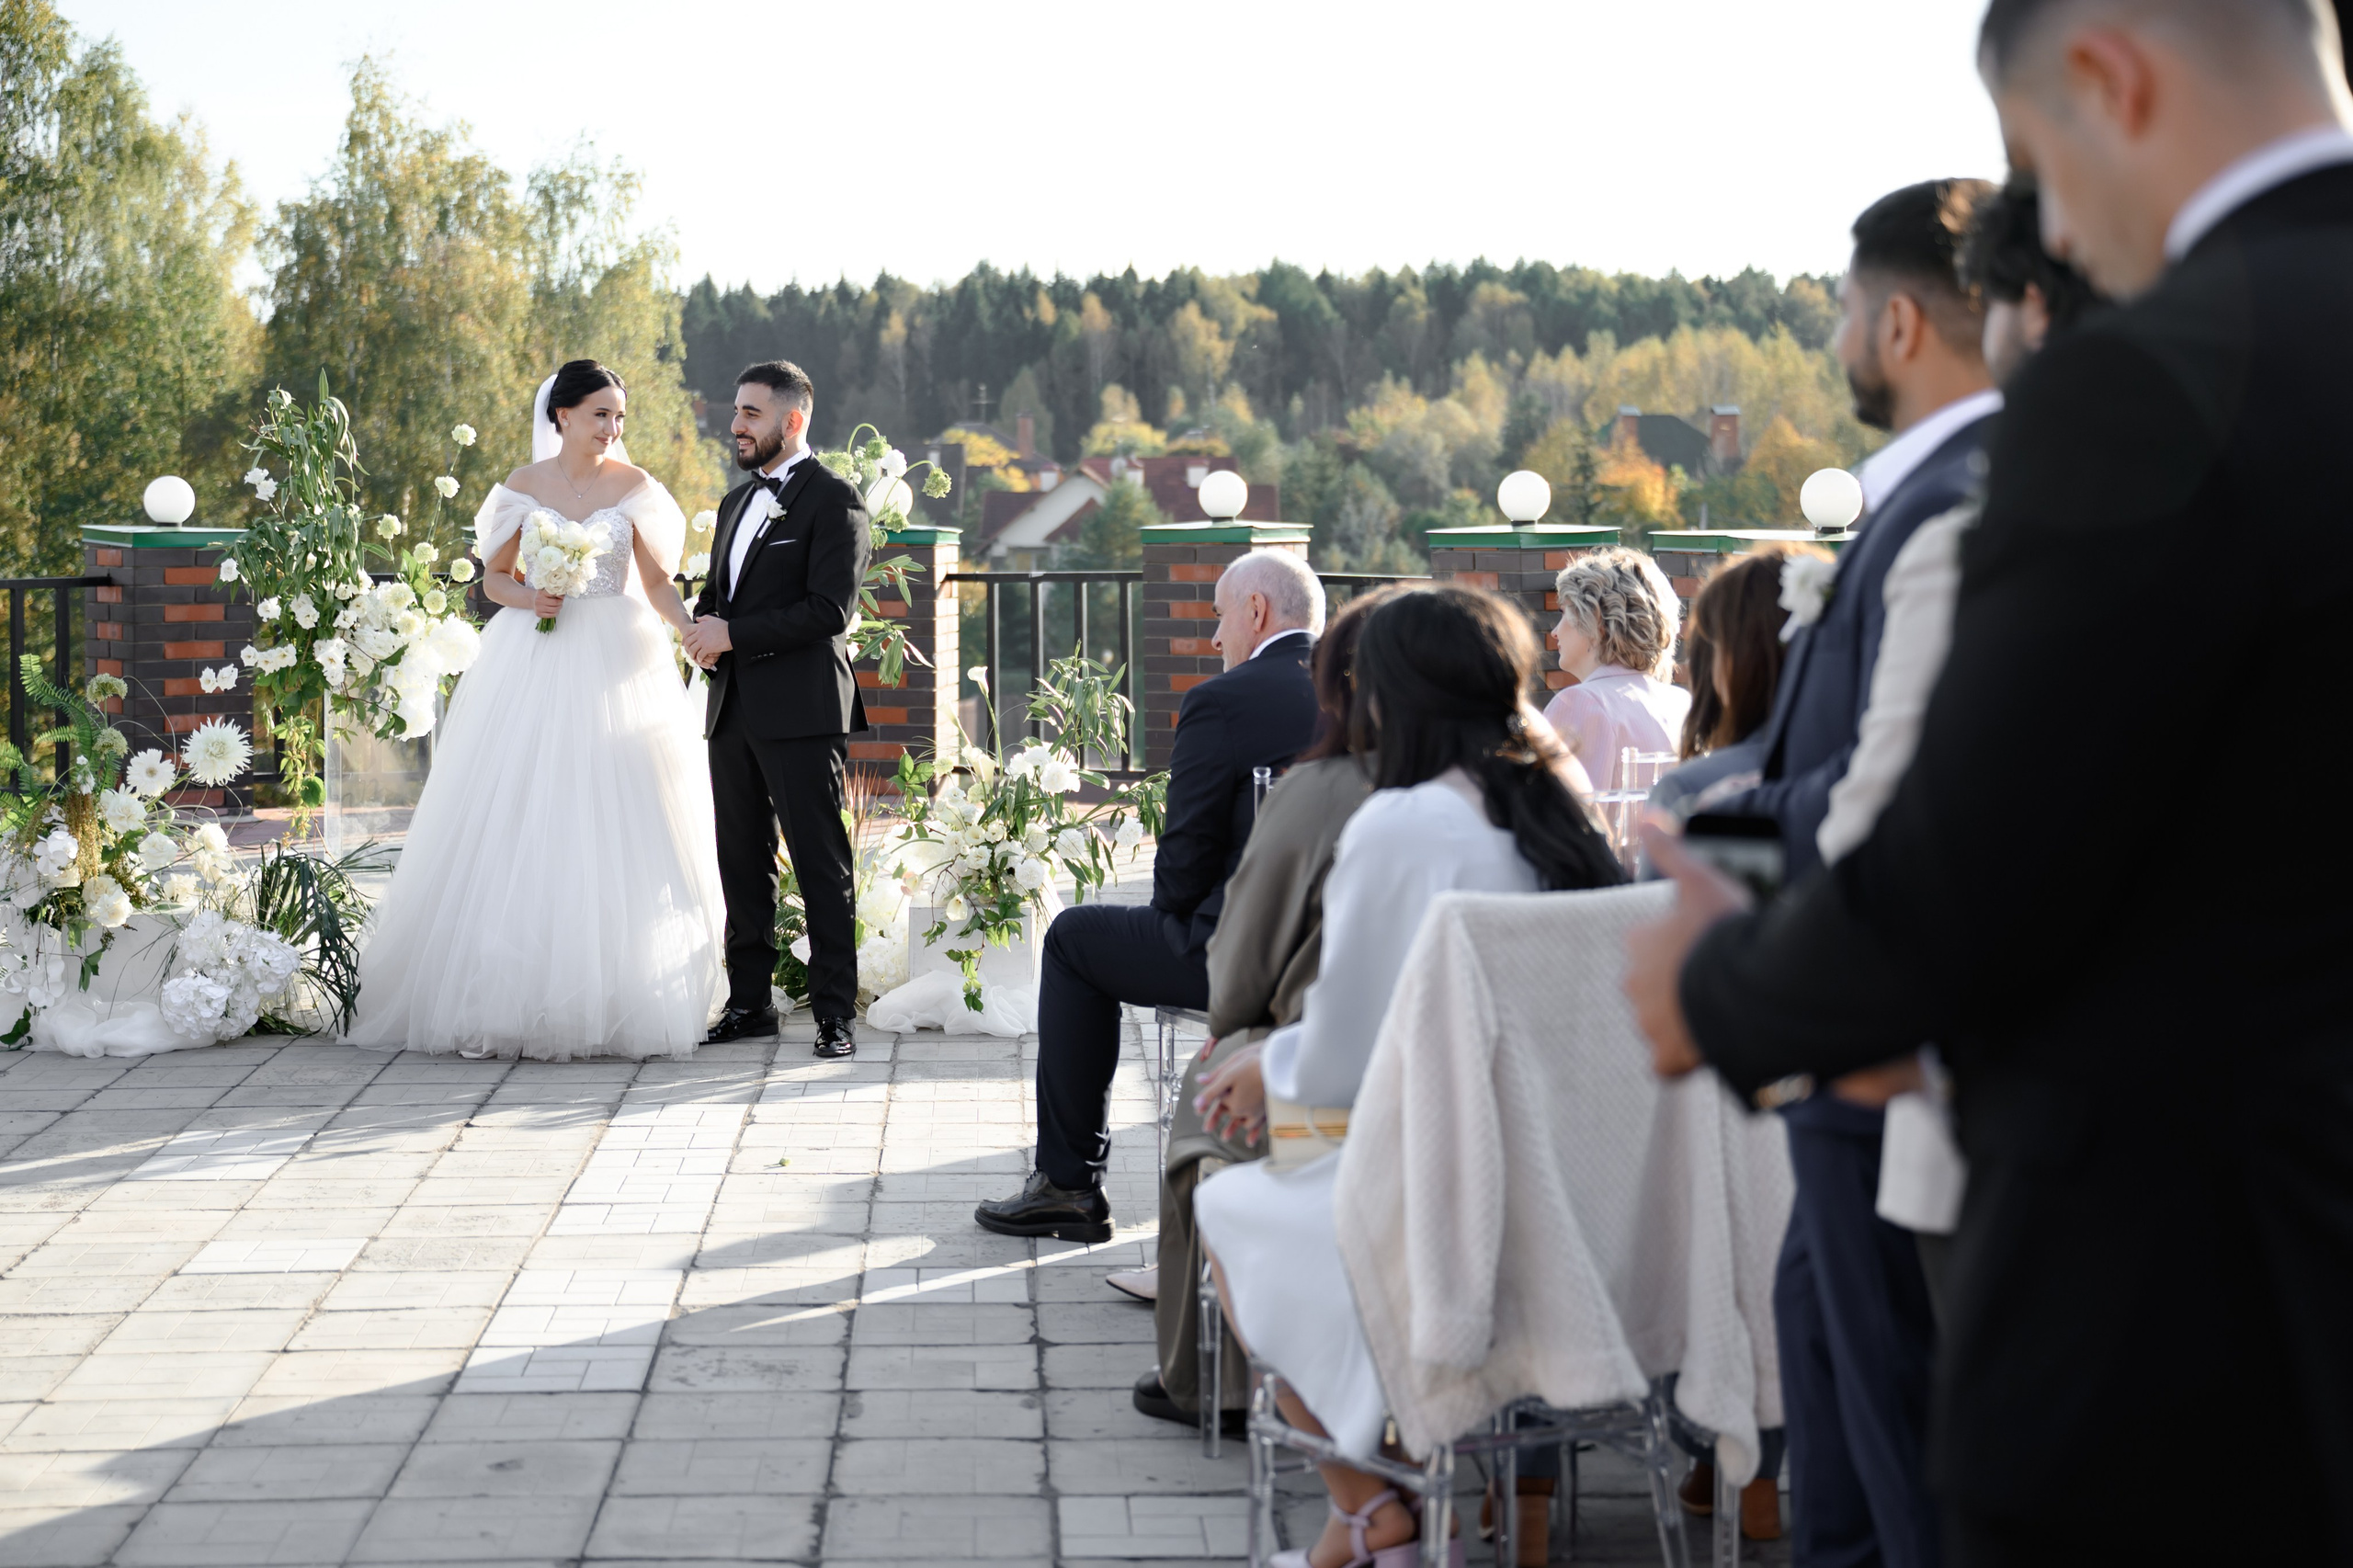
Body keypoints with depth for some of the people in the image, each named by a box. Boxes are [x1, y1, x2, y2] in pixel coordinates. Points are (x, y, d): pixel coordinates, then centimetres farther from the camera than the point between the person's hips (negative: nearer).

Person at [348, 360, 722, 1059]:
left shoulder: (634, 487, 4)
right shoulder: (524, 485, 6)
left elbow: (657, 582, 3)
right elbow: (494, 576, 12)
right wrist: (528, 598, -10)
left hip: (614, 667, 0)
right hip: (535, 665, 1)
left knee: (613, 834, -4)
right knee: (518, 830, -4)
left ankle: (612, 1006, 3)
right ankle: (513, 1002, 1)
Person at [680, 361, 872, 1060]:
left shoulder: (833, 500, -6)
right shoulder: (737, 502, 20)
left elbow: (830, 609, -15)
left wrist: (734, 633, -15)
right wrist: (701, 625, 2)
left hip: (801, 712, -8)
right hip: (733, 710, 8)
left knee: (821, 865, -4)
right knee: (742, 863, 10)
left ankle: (836, 1010, 0)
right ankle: (750, 1000, 17)